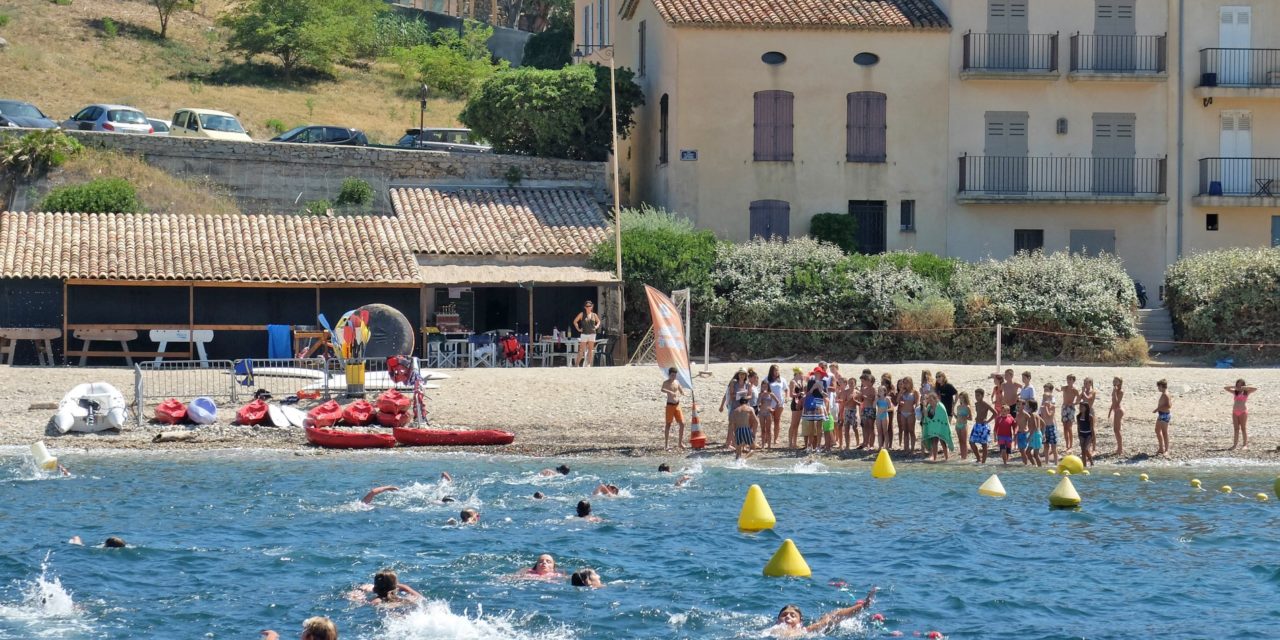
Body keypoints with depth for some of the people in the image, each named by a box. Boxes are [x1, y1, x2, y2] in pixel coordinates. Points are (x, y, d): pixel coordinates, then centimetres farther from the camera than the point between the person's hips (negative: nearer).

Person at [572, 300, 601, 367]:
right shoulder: (582, 314, 1)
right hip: (584, 334, -2)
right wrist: (578, 329, 0)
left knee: (590, 350, 2)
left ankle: (588, 364, 8)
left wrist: (596, 326, 5)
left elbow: (598, 321, 23)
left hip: (592, 334, 2)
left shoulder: (594, 315, 7)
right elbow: (575, 321, 8)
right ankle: (577, 364, 0)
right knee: (581, 350, -5)